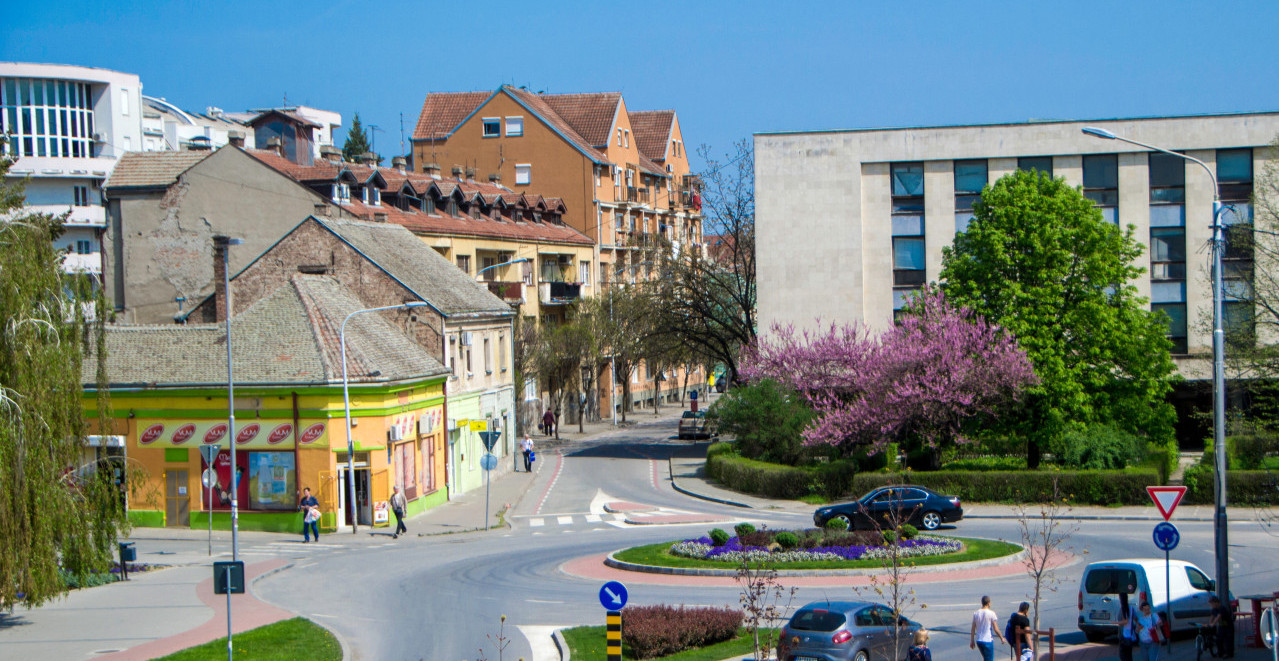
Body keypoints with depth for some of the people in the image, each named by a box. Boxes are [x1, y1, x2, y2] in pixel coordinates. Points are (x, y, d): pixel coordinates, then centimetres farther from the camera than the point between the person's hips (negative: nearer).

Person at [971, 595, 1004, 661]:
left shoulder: (976, 613, 2)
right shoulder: (991, 613, -12)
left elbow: (973, 629, 5)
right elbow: (995, 629, -10)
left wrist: (972, 641, 13)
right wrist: (1002, 638, 5)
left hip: (978, 641, 5)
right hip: (988, 641, -5)